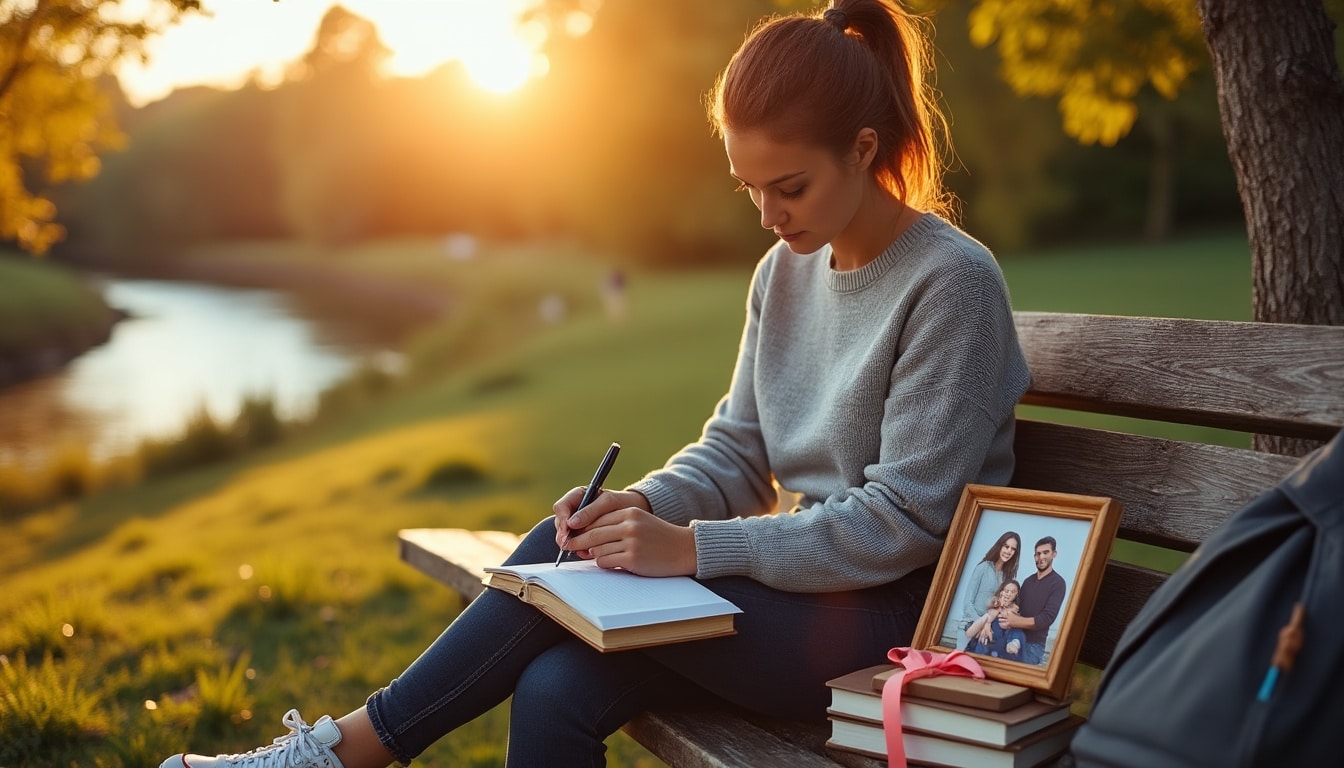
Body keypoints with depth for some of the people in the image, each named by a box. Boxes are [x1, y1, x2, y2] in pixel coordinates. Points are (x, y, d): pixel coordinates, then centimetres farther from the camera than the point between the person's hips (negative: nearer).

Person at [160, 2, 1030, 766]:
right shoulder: (786, 270, 8)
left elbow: (901, 522, -18)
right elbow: (735, 454, 11)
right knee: (556, 690, -19)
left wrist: (692, 547, -22)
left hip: (900, 618, -6)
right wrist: (646, 505, -11)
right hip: (807, 583, 6)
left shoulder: (952, 284, -13)